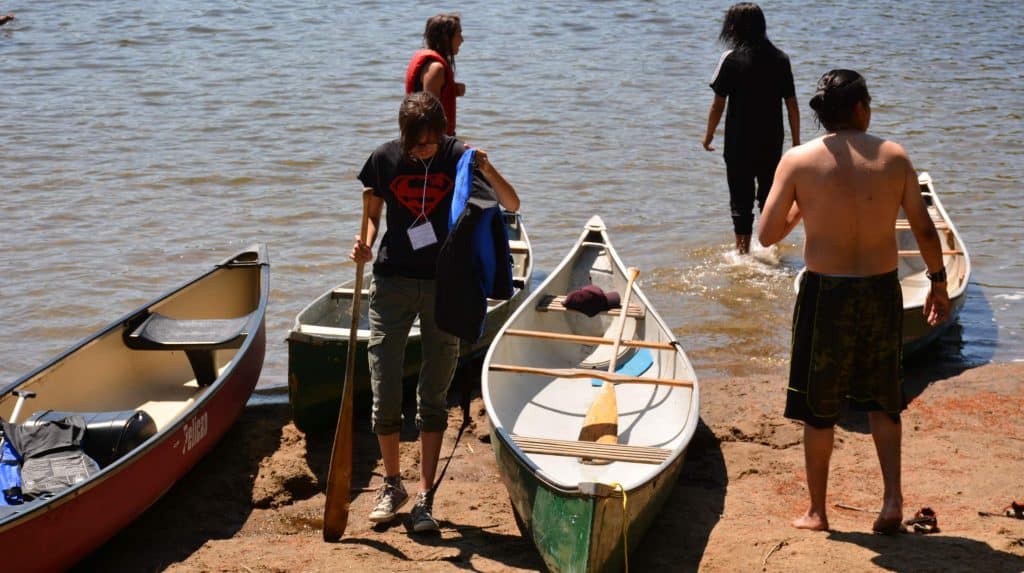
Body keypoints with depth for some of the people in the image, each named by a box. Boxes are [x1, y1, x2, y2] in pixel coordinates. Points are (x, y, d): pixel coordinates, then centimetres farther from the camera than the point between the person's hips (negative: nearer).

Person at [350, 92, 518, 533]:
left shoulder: (458, 158, -5)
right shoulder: (384, 159, -2)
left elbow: (511, 206, -5)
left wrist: (489, 173, -23)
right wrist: (365, 243, -10)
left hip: (444, 286, -1)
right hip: (392, 283, 1)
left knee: (433, 396, 3)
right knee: (384, 392, 0)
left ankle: (425, 496, 10)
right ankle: (392, 484, 20)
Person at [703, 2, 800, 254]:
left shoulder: (731, 58, -10)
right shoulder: (780, 58, 1)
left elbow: (718, 105, -7)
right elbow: (792, 105, 3)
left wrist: (708, 135, 7)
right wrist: (796, 141, 12)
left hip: (739, 143, -3)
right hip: (772, 144, 3)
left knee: (741, 200, 5)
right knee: (770, 197, 17)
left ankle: (742, 251, 7)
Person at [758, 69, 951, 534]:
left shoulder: (798, 161, -8)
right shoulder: (893, 157, -2)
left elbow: (767, 235, -4)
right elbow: (925, 230, 2)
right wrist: (939, 282, 15)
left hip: (826, 293, -2)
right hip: (882, 291, 2)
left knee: (818, 409, 12)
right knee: (883, 401, 20)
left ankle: (816, 512, 21)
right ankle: (892, 498, 11)